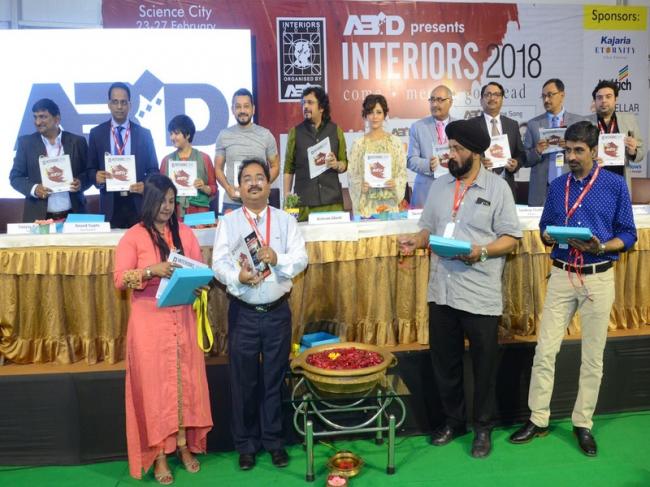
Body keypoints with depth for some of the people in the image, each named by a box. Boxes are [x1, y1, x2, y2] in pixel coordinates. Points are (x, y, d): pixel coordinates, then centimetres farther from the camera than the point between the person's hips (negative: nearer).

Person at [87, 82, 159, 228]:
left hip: (138, 203, 0)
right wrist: (96, 177, -13)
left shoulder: (144, 133, 6)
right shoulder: (96, 133, 7)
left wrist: (145, 185, -11)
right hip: (110, 204, 0)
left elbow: (153, 169, 8)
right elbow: (90, 169, 10)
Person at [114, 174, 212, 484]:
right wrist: (151, 271, -22)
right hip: (149, 321, -3)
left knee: (185, 380, 8)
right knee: (154, 383, 3)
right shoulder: (133, 236, -3)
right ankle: (158, 454, 14)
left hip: (182, 318, 3)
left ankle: (184, 445, 22)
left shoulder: (185, 233, 8)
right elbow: (119, 279, -9)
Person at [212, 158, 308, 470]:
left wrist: (278, 258, -22)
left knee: (274, 379, 11)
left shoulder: (285, 220, 5)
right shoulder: (228, 222, 2)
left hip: (278, 311, 1)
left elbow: (301, 259, -3)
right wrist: (237, 276, -28)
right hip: (243, 313, -1)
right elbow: (218, 263, -8)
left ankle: (273, 440, 28)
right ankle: (246, 444, 25)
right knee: (244, 381, 9)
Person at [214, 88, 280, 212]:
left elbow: (275, 167, 7)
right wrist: (228, 188, -9)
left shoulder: (266, 135, 3)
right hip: (231, 203, 1)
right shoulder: (223, 136, 5)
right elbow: (218, 168, 9)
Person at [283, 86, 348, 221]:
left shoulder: (335, 130, 9)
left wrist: (336, 164, -10)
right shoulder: (295, 132, 7)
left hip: (332, 200, 1)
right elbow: (289, 168, 5)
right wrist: (287, 197, -2)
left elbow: (345, 163, 12)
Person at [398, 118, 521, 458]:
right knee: (444, 361, 15)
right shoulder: (440, 185, 9)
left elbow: (511, 238, -5)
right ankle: (453, 420, 36)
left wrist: (482, 251, -21)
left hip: (481, 295, -4)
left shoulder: (497, 187, -5)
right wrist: (416, 241, -7)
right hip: (441, 290, 5)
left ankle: (483, 427, 31)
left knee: (484, 365, 10)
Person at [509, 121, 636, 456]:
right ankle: (538, 419, 15)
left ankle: (583, 424, 23)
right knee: (545, 350, 1)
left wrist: (601, 247, -19)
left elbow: (628, 235, -1)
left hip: (598, 278, -2)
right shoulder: (557, 186, 7)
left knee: (592, 356, 8)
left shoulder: (615, 185, -2)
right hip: (561, 276, 2)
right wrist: (548, 238, -11)